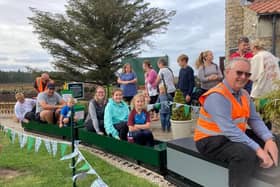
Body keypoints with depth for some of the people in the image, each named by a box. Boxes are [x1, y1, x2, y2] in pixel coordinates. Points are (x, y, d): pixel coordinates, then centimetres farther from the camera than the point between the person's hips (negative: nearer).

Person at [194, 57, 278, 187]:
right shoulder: (217, 96, -22)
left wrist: (269, 140, -17)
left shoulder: (244, 94, 7)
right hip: (211, 141, -9)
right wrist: (257, 149, -32)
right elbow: (229, 130, -30)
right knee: (246, 153, -32)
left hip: (235, 136, 9)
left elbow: (255, 119, 1)